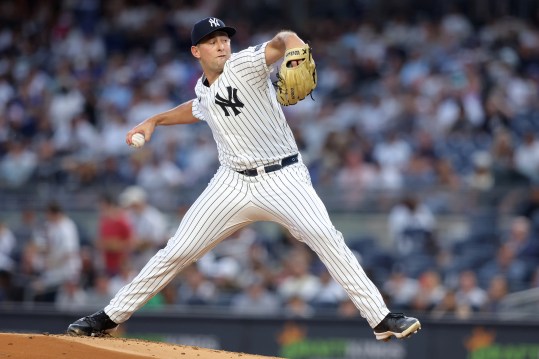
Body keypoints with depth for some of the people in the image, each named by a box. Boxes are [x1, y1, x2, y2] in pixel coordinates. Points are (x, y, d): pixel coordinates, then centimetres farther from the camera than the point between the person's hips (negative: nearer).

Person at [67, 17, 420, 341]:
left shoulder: (244, 65, -11)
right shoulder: (203, 89, 9)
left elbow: (281, 42, -32)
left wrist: (295, 47, -54)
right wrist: (155, 120, 29)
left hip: (283, 178, -5)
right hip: (234, 182, 5)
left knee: (325, 236, -26)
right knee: (177, 251, 4)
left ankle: (382, 319, -24)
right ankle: (111, 317, 16)